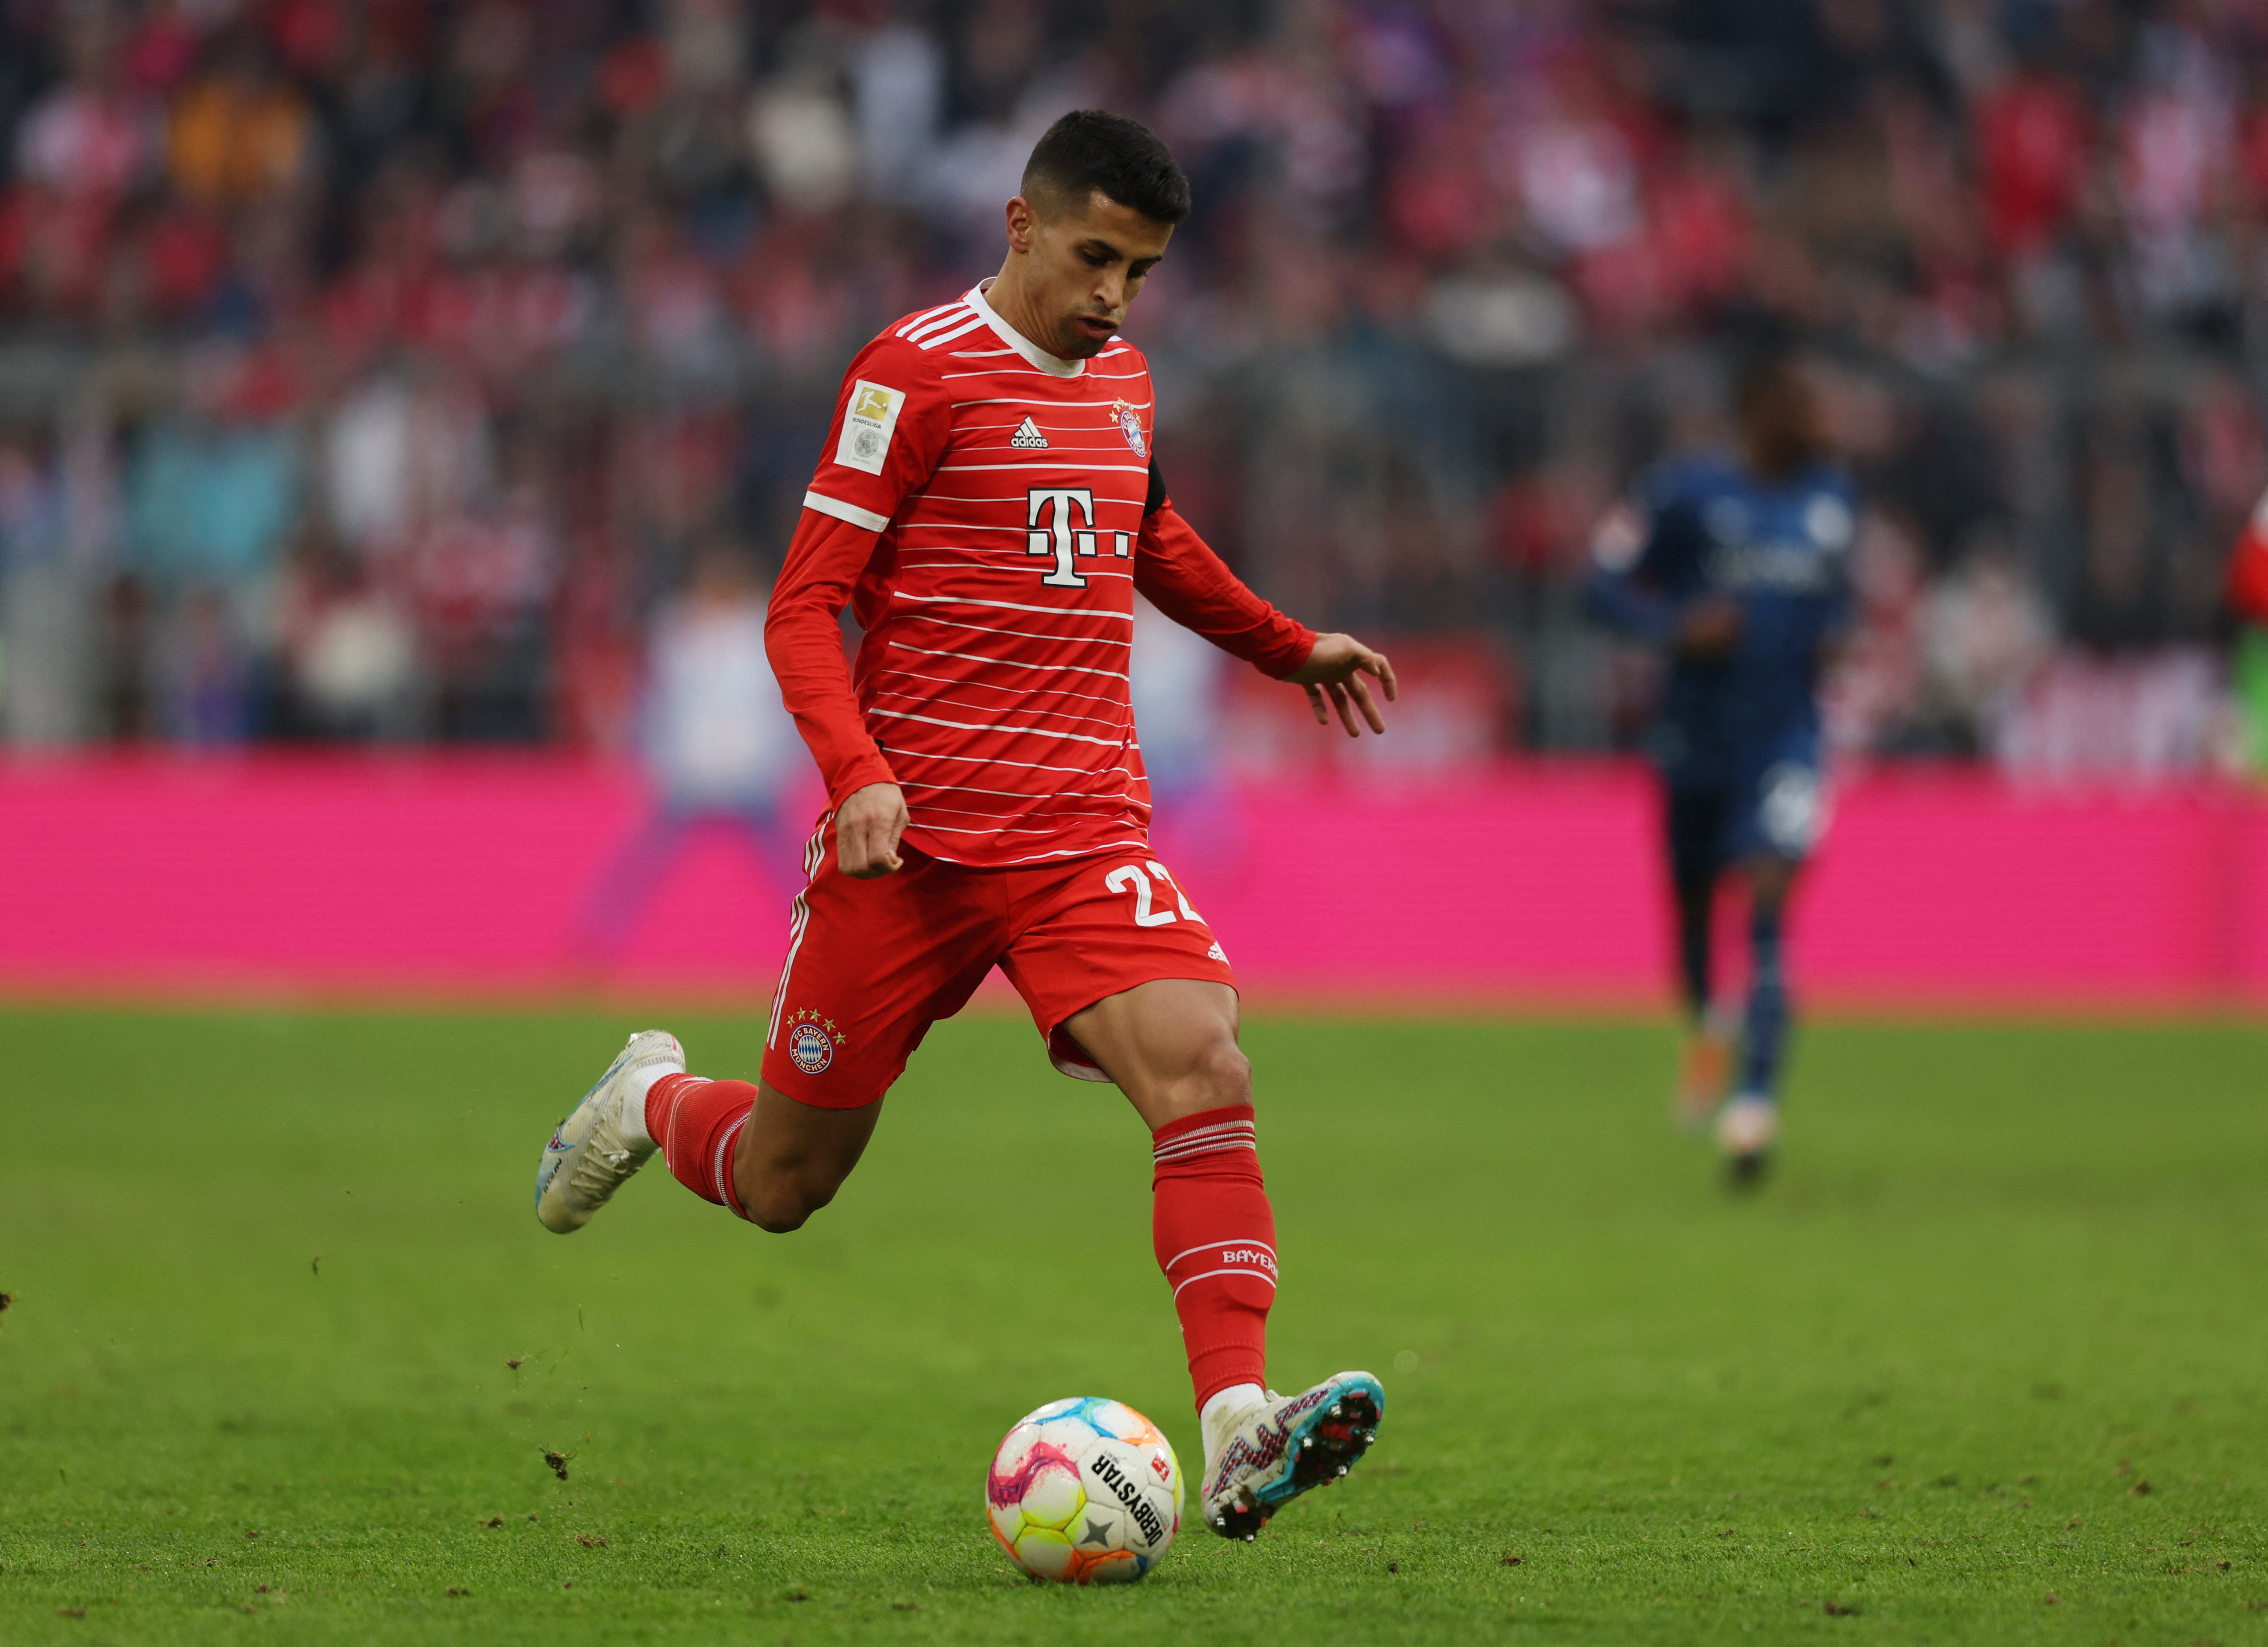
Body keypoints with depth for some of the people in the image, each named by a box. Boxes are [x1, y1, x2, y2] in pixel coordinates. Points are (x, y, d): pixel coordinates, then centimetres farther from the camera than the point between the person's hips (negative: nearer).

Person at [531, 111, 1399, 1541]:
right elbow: (806, 605, -10)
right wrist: (856, 771, -24)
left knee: (1204, 1071, -23)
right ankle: (653, 1102, 43)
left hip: (1085, 831, 4)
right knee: (784, 1183, 7)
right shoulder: (919, 370, -8)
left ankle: (1239, 1437, -33)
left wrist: (1290, 648, 40)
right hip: (910, 835, -4)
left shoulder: (1123, 379, 13)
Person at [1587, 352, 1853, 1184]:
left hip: (1785, 733, 1)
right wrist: (1676, 625, -20)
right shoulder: (1687, 490, -7)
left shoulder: (1833, 498, 7)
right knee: (1692, 906, 12)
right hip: (1696, 733, -1)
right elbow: (1607, 579, -4)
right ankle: (1707, 1026, 46)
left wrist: (1834, 633, 2)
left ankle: (1755, 1099, -22)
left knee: (1768, 899, -18)